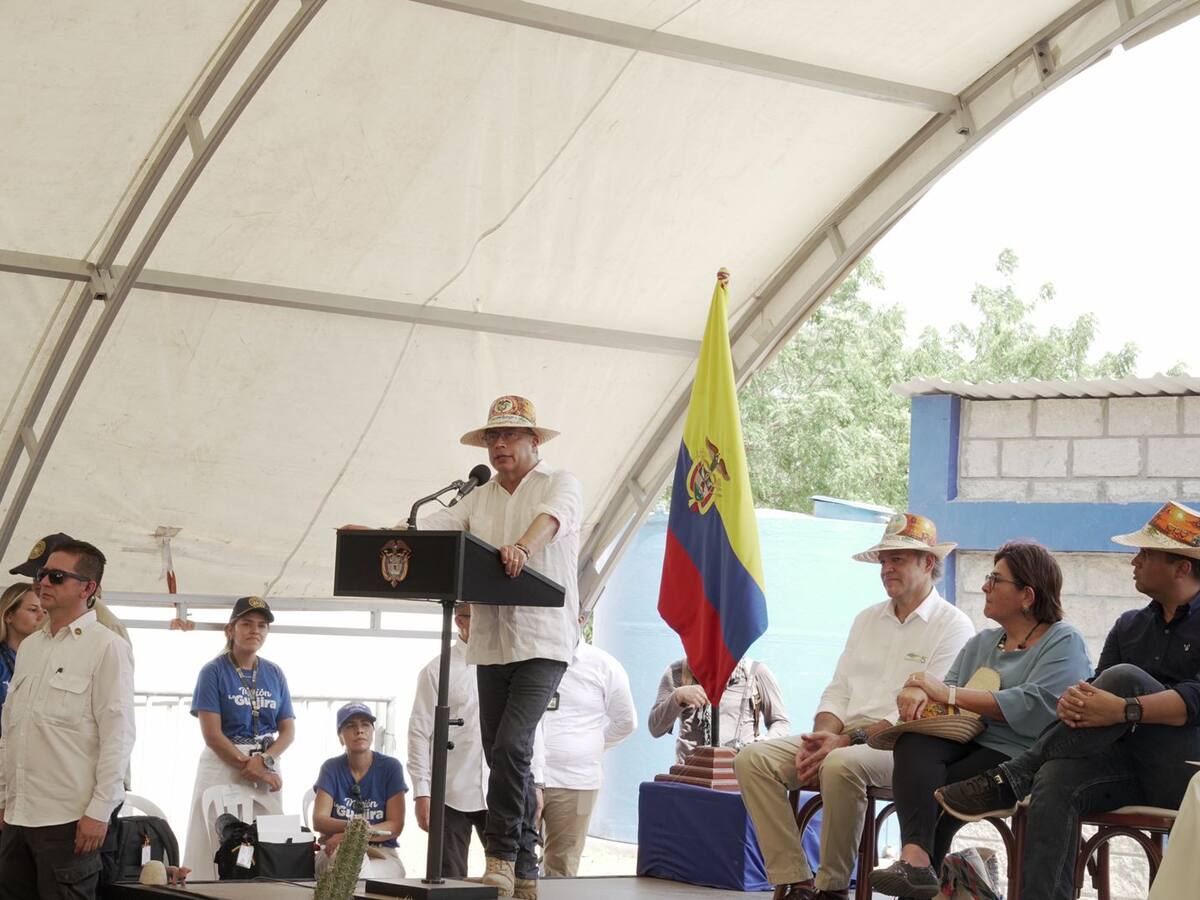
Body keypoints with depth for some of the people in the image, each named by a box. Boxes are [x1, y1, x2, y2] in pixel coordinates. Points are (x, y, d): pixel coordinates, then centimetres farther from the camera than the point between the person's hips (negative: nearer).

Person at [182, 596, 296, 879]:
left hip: (268, 768, 4)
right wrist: (249, 766, -13)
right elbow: (212, 734, -9)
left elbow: (288, 730, 7)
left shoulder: (274, 674, 10)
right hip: (223, 766, -4)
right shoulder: (214, 671, -3)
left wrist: (265, 761, -11)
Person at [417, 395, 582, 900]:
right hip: (492, 643, 6)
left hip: (543, 640, -6)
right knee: (504, 755, 7)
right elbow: (434, 527, 3)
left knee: (510, 744, -20)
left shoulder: (560, 484, 2)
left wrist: (523, 546, -41)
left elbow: (552, 517, -20)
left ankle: (502, 854, -9)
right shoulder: (480, 499, 16)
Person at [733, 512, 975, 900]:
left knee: (842, 765, -39)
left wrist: (848, 740, -18)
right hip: (841, 740, 7)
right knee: (753, 759, -15)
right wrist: (823, 735, -6)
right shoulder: (867, 620, 22)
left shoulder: (953, 626, -2)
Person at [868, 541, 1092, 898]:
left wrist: (948, 694, -15)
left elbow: (1033, 706, -16)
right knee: (913, 743, -28)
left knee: (937, 792, -29)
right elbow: (942, 697, 17)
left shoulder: (1064, 642, 1)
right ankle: (915, 855, -46)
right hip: (967, 742, 5)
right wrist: (916, 694, -10)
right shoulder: (982, 643, 25)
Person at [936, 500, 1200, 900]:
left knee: (1124, 677, -26)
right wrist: (1073, 699, -15)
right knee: (1057, 778, -27)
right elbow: (1096, 691, 11)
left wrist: (1123, 710, -30)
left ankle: (1008, 781, -24)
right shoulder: (1130, 625, 21)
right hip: (1135, 770, 5)